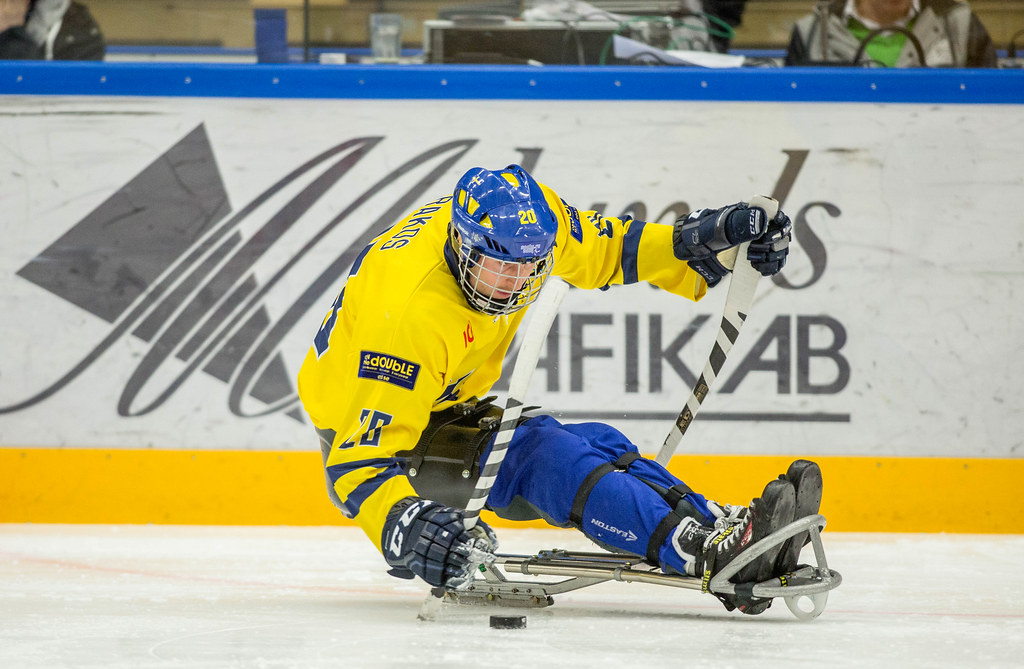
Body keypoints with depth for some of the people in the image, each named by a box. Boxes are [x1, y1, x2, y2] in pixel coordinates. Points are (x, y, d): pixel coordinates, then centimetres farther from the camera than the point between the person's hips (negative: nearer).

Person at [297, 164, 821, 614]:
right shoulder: (410, 308, -37)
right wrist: (401, 528, -57)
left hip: (449, 410, 9)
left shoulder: (526, 216, -17)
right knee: (543, 454, -27)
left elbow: (605, 250, 2)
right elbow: (362, 459, -38)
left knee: (599, 444, -6)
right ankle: (707, 552, -39)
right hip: (362, 433, -9)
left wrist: (708, 238, -13)